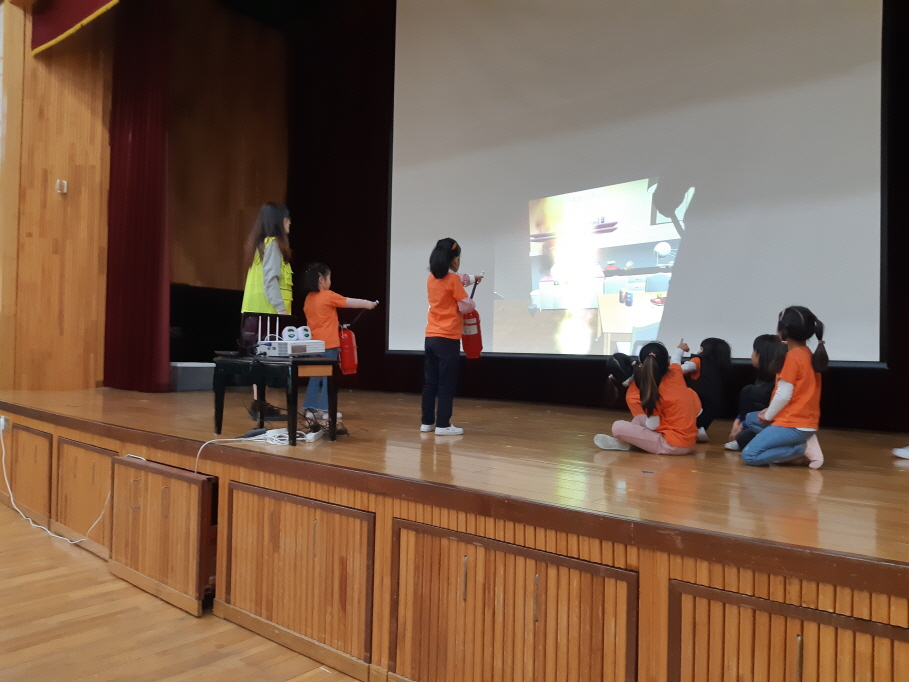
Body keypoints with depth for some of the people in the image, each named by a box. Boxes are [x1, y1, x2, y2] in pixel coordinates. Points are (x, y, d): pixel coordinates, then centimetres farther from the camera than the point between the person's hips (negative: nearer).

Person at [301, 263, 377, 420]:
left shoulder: (309, 298, 9)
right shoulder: (328, 296, -11)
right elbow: (351, 302, -4)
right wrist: (368, 304, 10)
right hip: (328, 344, -7)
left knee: (316, 377, 12)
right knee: (327, 377, 0)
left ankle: (311, 408, 13)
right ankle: (325, 410, 3)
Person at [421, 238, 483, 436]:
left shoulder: (431, 278, 9)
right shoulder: (453, 279, -11)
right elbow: (465, 307, -10)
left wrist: (473, 278, 39)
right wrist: (473, 304, 10)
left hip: (430, 337, 7)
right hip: (448, 339, -7)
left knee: (430, 382, 12)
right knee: (446, 384, -1)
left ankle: (427, 422, 18)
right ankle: (442, 425, 1)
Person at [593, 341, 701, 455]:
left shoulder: (657, 391, -19)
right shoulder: (675, 373, -2)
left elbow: (652, 425, -17)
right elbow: (675, 359, 23)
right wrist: (679, 349, 47)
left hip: (673, 445, -8)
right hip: (688, 442, 8)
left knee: (618, 427, -13)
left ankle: (622, 442, 17)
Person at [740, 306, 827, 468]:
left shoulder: (792, 356, -17)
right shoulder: (808, 355, 11)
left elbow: (784, 395, -19)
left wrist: (768, 416, -3)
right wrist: (769, 412, 11)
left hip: (793, 424, -9)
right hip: (806, 421, 9)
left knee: (749, 456, -9)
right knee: (751, 419, 23)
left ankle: (803, 448, -8)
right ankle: (801, 442, 9)